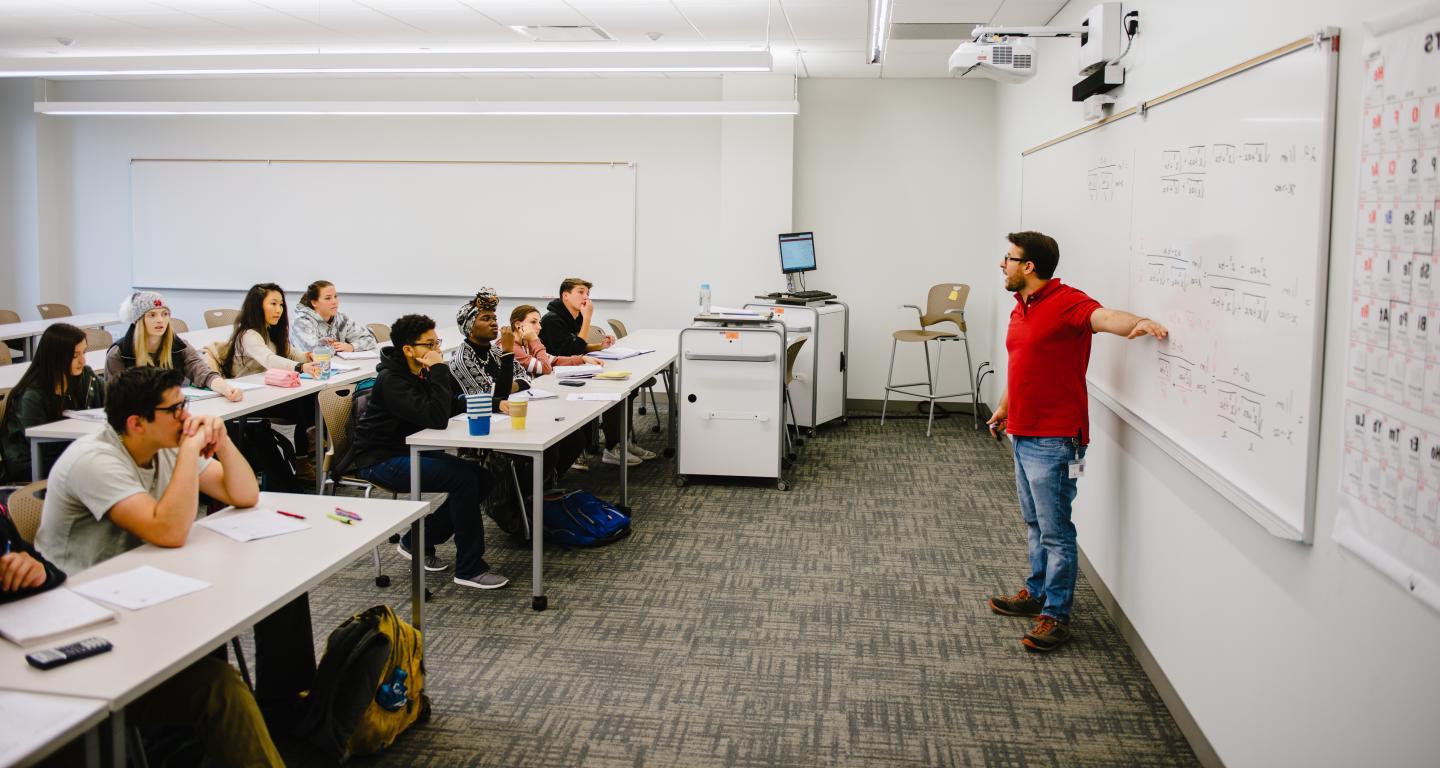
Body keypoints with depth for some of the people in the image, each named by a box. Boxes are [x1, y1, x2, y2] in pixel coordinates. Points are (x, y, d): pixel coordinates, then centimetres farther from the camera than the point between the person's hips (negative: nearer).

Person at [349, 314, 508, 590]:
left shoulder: (425, 371, 3)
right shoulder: (391, 380, -22)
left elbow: (459, 405, 8)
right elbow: (436, 419, -32)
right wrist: (439, 370, -29)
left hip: (411, 450, 9)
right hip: (381, 460, -9)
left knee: (482, 478, -4)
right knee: (463, 477, -23)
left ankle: (418, 541, 10)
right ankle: (469, 569, -14)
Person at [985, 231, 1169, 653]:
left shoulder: (1066, 302, -15)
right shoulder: (1021, 307, 13)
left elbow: (1104, 316, -36)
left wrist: (1137, 322, -56)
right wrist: (1004, 409, 32)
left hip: (1054, 440, -9)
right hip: (1024, 435, 9)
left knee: (1055, 531, -2)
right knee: (1035, 524, 21)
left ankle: (1056, 615, 7)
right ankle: (1037, 593, 35)